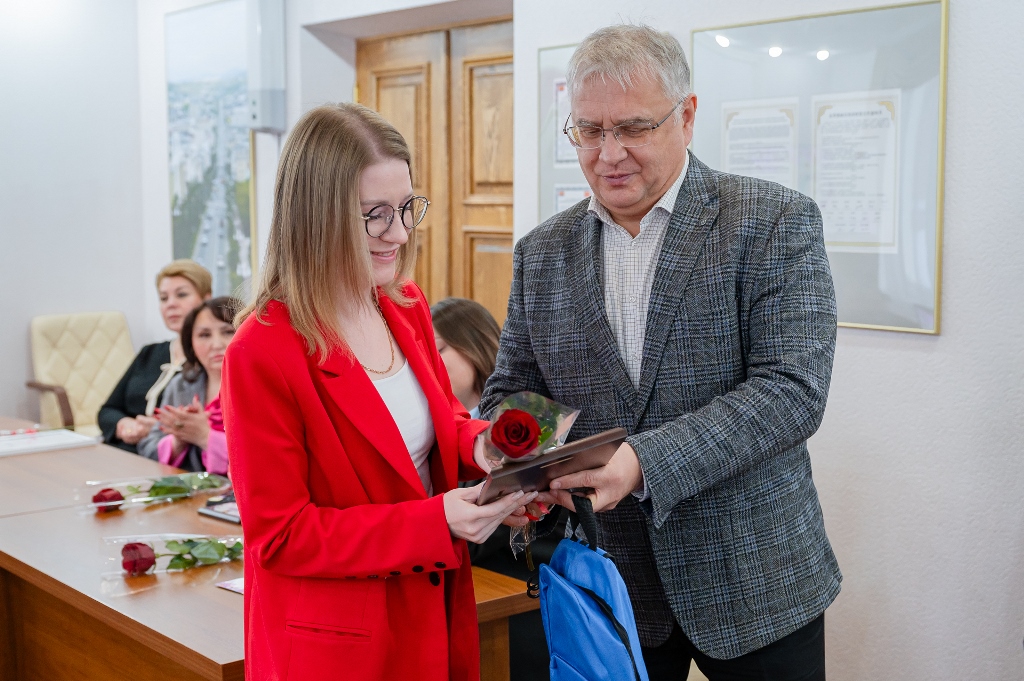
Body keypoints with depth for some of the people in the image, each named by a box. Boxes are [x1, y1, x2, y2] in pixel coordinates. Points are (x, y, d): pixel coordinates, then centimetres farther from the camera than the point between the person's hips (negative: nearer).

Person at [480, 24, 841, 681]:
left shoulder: (776, 223, -9)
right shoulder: (542, 254, 4)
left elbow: (792, 390, -18)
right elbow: (510, 390, 8)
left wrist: (645, 461, -29)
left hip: (755, 581, -2)